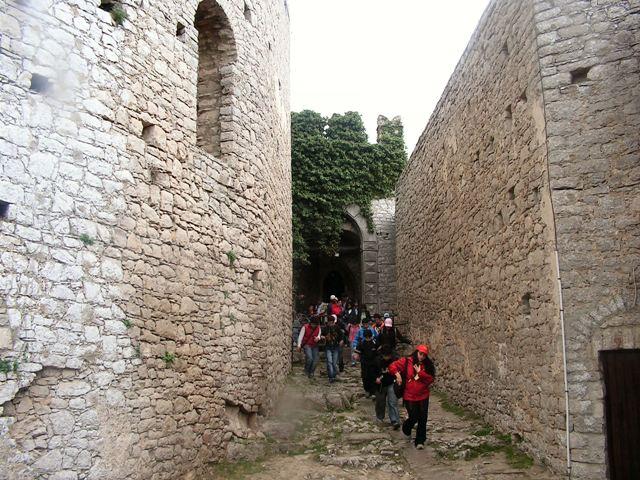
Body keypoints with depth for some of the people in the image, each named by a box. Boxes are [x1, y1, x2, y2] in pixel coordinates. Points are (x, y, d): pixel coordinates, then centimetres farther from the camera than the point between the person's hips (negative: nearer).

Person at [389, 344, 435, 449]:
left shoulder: (427, 365, 2)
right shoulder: (407, 361, -7)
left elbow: (431, 379, -6)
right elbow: (392, 366, -9)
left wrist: (420, 373, -16)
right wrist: (397, 374, -26)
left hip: (423, 396, 3)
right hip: (409, 396, -3)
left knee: (422, 419, 4)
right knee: (414, 418, 1)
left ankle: (420, 441, 18)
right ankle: (406, 428, 35)